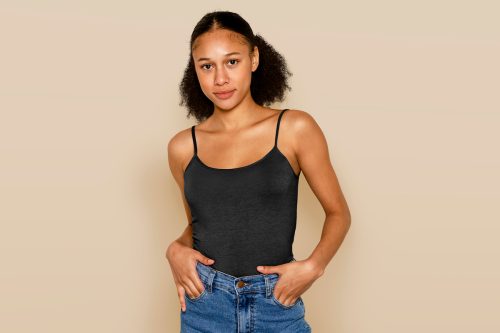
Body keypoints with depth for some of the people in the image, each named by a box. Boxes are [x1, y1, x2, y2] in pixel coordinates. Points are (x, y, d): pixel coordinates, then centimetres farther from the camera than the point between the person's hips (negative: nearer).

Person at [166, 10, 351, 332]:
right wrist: (176, 249, -4)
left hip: (277, 307, -1)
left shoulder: (295, 129, -5)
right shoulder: (183, 146, 1)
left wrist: (313, 266, -13)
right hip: (205, 305, 2)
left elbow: (338, 213, 2)